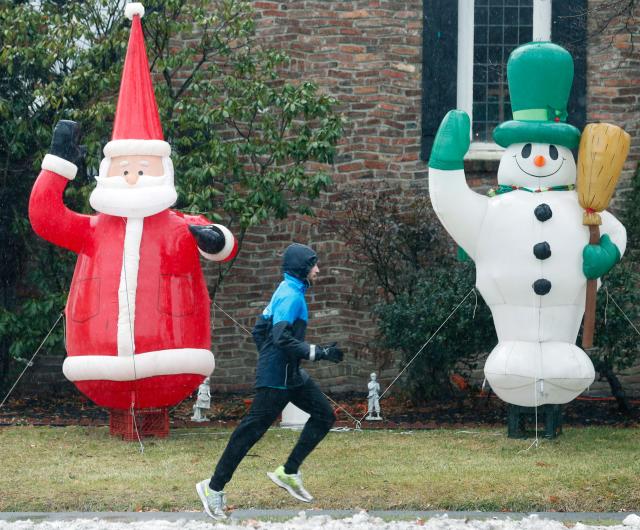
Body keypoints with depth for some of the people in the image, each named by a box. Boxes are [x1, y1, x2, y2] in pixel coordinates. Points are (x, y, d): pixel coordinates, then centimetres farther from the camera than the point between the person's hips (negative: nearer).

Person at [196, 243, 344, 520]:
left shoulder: (286, 291, 13)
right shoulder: (291, 296, -17)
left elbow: (260, 329, 19)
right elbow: (282, 337, -28)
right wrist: (319, 353, -28)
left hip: (291, 374, 10)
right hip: (277, 378, -10)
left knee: (324, 415, 9)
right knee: (251, 430, -6)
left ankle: (289, 473, 8)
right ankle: (214, 488, 0)